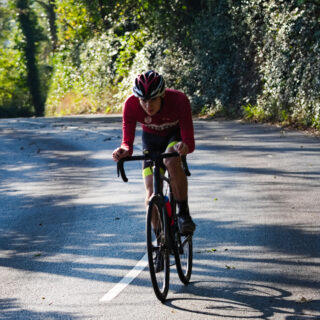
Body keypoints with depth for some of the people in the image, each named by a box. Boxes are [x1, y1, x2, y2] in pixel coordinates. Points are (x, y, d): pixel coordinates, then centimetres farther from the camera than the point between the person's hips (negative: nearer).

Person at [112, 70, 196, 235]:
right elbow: (127, 140, -30)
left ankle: (184, 213, -22)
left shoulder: (179, 100, -36)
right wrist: (124, 151, -54)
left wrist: (185, 146, -62)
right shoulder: (131, 104, -30)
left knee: (171, 162, -37)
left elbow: (189, 141, -38)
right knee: (151, 196, -9)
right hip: (150, 138, 2)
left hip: (175, 134, -2)